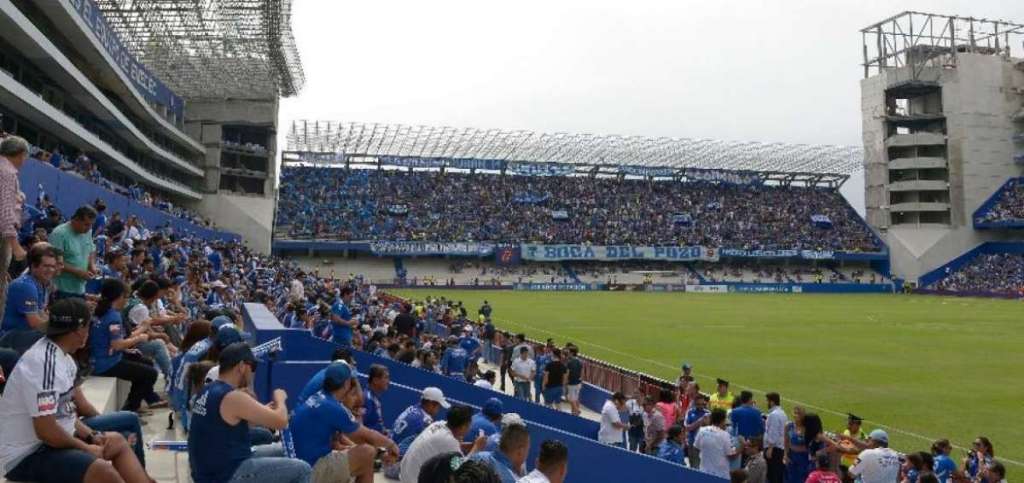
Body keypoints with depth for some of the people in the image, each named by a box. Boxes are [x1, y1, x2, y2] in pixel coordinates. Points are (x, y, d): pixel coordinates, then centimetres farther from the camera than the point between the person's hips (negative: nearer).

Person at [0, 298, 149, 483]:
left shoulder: (60, 354, 5)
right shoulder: (44, 362, -24)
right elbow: (46, 430, -26)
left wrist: (92, 435, 4)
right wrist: (87, 449, -13)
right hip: (27, 454, -11)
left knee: (117, 441, 20)